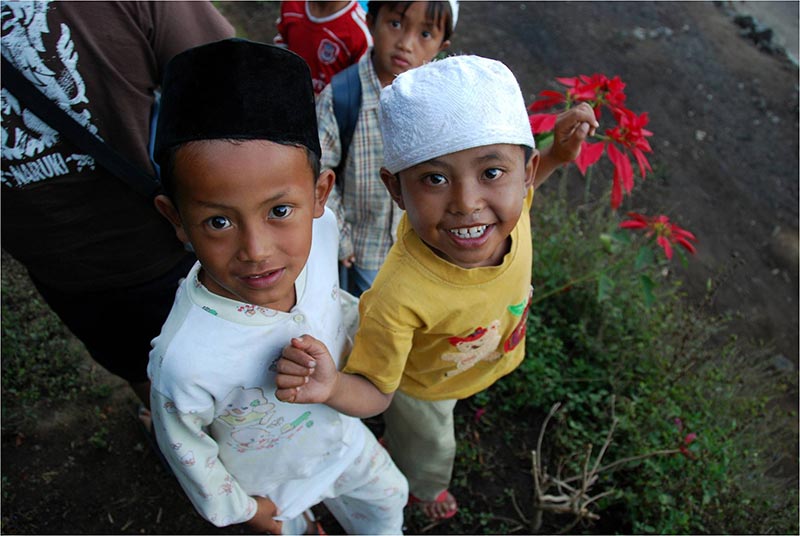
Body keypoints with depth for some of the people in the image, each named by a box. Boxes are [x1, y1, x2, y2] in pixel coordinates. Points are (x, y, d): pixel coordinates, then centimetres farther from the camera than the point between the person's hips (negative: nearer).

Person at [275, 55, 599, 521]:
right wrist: (332, 387, -54)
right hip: (422, 386, -5)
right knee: (430, 451, 30)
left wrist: (557, 154, -22)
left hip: (489, 361, 5)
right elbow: (375, 393, -33)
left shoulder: (507, 196, -33)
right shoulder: (399, 300, -50)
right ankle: (423, 487, 68)